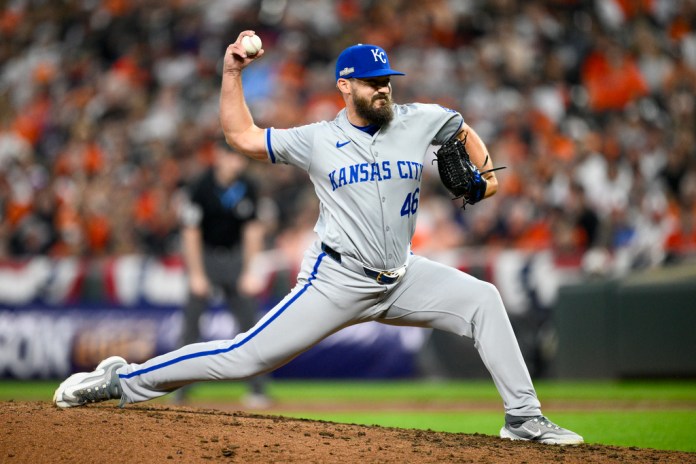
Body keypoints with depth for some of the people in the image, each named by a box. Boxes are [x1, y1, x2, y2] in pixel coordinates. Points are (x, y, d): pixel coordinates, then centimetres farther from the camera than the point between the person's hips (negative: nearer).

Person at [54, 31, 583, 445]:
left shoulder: (417, 121, 3)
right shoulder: (317, 140, -2)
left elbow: (464, 130, 22)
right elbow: (242, 136, 3)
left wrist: (484, 171, 4)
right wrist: (232, 71, -5)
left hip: (403, 277, 4)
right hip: (338, 281, -4)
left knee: (482, 299, -9)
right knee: (245, 357, -10)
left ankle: (524, 419, -2)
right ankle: (122, 381, -1)